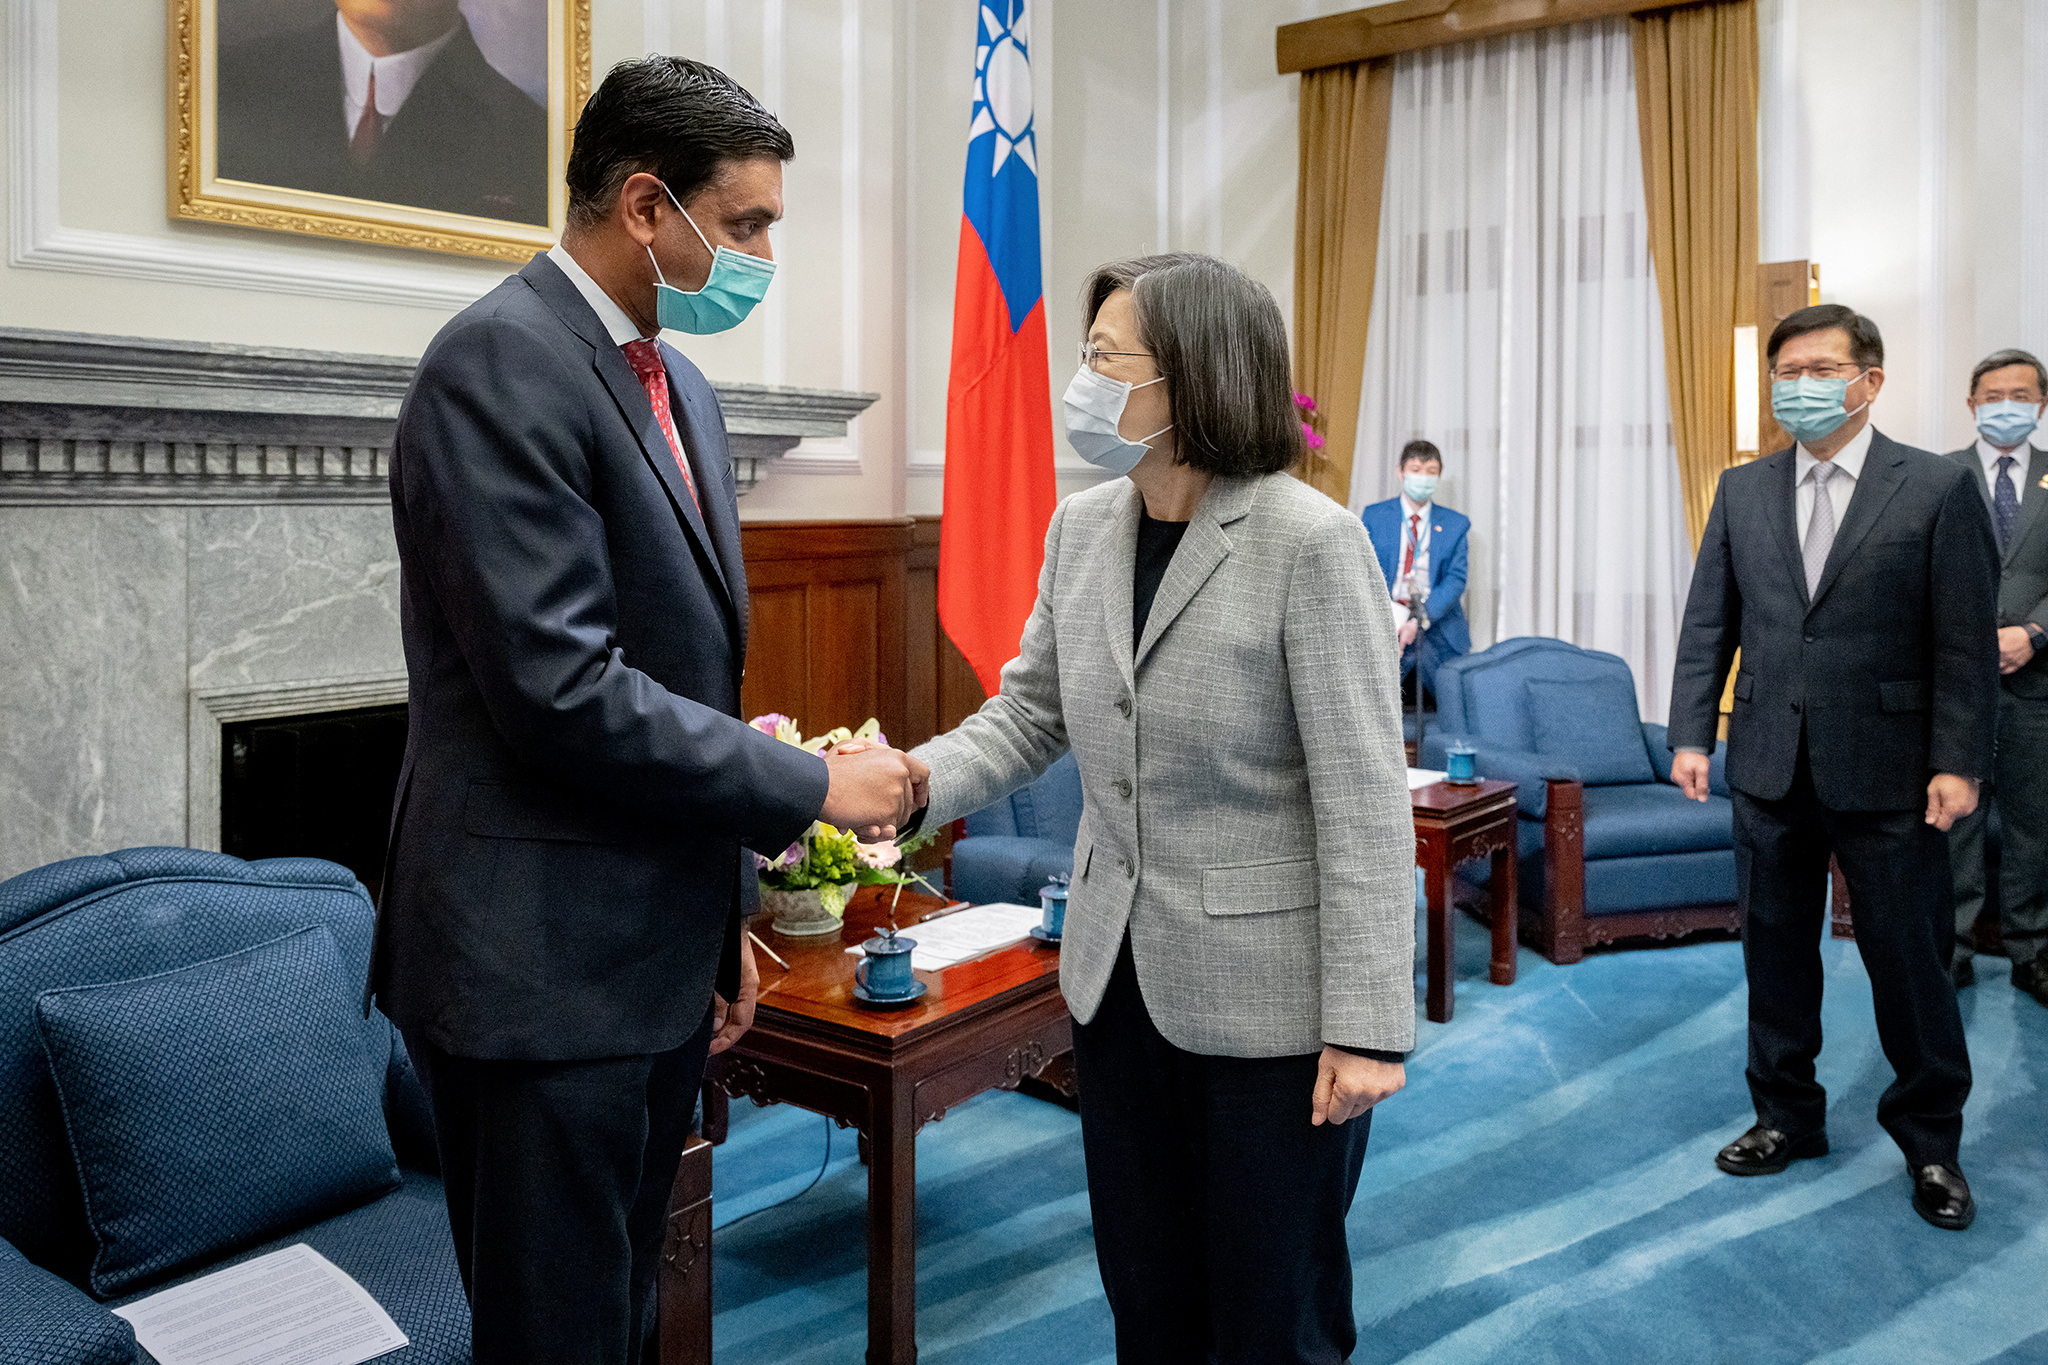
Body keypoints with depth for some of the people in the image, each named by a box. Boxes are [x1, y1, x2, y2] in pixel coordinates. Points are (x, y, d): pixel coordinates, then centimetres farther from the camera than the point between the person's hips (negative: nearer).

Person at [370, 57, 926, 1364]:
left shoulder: (680, 386, 12)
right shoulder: (503, 362, -16)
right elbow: (564, 694, -24)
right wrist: (812, 785, -15)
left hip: (656, 956, 9)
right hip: (542, 965, -8)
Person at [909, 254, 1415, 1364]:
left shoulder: (1310, 541, -16)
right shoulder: (1082, 530, 3)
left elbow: (1364, 800, -16)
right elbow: (1025, 718, 7)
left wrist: (1367, 1025, -18)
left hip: (1267, 996, -6)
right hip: (1119, 979, 6)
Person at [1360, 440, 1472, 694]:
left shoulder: (1455, 524, 9)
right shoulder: (1374, 516, 7)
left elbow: (1456, 579, 1)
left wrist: (1420, 619, -16)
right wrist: (1393, 619, -15)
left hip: (1438, 629, 1)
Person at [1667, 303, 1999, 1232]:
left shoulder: (1938, 488, -3)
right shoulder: (1742, 492, 7)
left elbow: (1965, 640, -6)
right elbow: (1707, 624, 8)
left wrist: (1957, 761, -11)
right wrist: (1691, 733, 1)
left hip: (1887, 772, -3)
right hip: (1771, 766, 3)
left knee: (1909, 956, 5)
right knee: (1776, 948, 12)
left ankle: (1930, 1139, 25)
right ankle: (1786, 1116, 29)